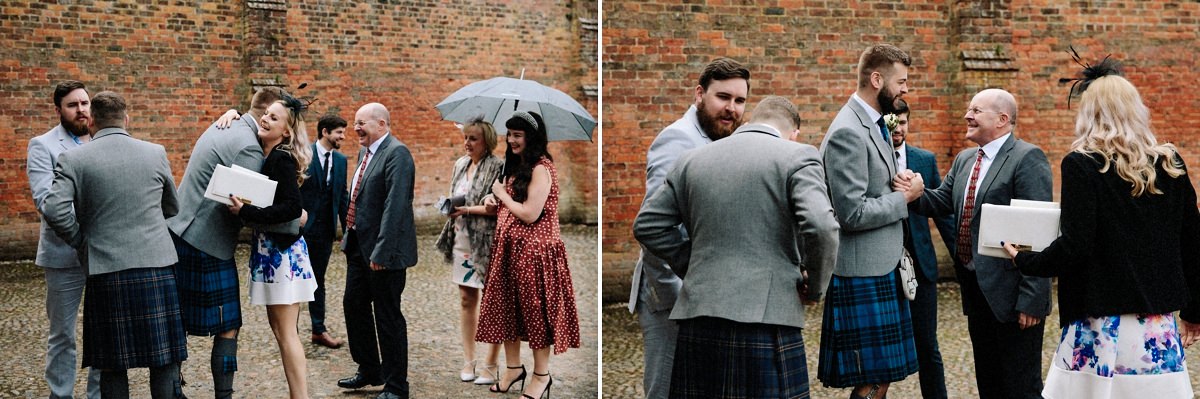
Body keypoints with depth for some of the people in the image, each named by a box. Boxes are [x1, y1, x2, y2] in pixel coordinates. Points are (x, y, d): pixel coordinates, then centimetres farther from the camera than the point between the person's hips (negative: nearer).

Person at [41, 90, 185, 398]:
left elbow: (53, 209, -12)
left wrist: (80, 241, 3)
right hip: (156, 267, 1)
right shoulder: (156, 153, 6)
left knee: (113, 367, 9)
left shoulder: (73, 160, -1)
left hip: (106, 270, -1)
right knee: (164, 361, 7)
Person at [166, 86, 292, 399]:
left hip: (178, 231, 10)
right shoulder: (249, 147, -17)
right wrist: (295, 219, -12)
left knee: (179, 323, 18)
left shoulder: (222, 127, 13)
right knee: (227, 328, 0)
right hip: (205, 244, -10)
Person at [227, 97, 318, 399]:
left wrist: (245, 212, -26)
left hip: (283, 250, -9)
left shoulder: (282, 159, -15)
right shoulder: (265, 155, 9)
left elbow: (292, 207, -24)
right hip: (269, 248, 9)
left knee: (286, 332, -6)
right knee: (278, 327, 13)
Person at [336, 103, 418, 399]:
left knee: (387, 316, 0)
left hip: (383, 251, -10)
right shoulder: (365, 152, 12)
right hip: (359, 245, 10)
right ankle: (369, 371, 34)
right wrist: (350, 235, 17)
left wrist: (381, 252, -26)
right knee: (354, 306, 17)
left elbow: (395, 206, -24)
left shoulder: (397, 154, -18)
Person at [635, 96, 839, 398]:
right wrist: (815, 287, -1)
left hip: (696, 322, 5)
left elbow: (646, 225, 14)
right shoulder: (798, 156, -1)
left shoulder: (692, 160, 13)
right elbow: (820, 227, -15)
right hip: (767, 322, -5)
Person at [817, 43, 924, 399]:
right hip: (863, 275, -10)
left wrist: (903, 185, 3)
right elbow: (852, 213, -22)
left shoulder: (875, 126, 14)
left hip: (884, 269, 10)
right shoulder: (848, 132, -17)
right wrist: (904, 198, -10)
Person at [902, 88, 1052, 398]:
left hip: (1010, 292, -8)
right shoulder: (964, 160, 15)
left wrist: (1031, 300, -22)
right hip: (975, 290, 8)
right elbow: (941, 202, 10)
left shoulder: (1028, 158, -14)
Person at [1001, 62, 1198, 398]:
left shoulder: (1082, 165, -9)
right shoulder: (1170, 163, 6)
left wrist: (1024, 261, 2)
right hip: (1160, 327, 5)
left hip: (1102, 324, -4)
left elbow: (1075, 246, -15)